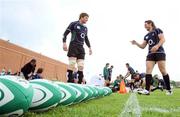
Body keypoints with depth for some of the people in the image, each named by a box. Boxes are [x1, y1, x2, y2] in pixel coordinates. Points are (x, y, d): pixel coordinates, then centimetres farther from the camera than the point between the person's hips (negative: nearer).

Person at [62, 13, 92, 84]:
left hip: (81, 47, 6)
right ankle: (70, 81, -13)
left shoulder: (85, 28, 21)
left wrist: (89, 47, 19)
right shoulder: (74, 24, 3)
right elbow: (65, 33, -1)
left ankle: (80, 82, 0)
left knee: (81, 66, -2)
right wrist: (64, 43, -14)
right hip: (73, 46, -6)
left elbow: (86, 39, 29)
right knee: (72, 64, -14)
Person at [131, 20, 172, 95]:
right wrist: (136, 43, 4)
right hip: (150, 54, 6)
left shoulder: (157, 30, 6)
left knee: (163, 71, -8)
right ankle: (147, 90, -18)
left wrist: (157, 46, -25)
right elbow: (143, 46, 22)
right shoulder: (146, 36, 22)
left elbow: (163, 39, -8)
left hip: (159, 53, -5)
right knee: (148, 70, -11)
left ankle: (169, 90, 3)